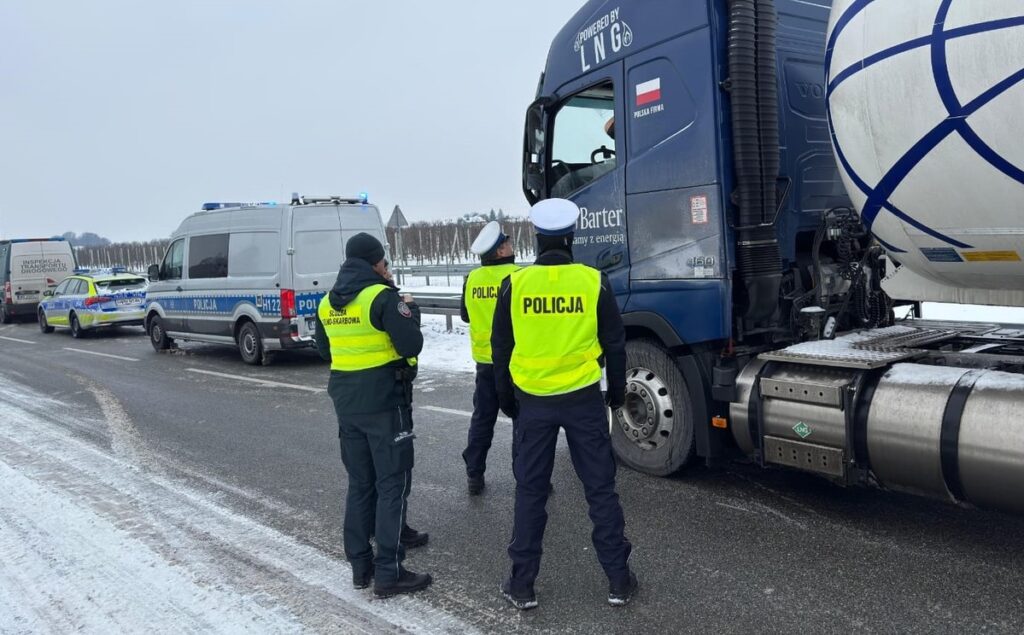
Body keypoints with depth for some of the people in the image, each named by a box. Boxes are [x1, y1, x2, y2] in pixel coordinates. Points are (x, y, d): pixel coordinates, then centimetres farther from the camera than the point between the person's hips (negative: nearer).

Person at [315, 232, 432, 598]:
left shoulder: (327, 303, 9)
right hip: (385, 402, -7)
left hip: (347, 402, 7)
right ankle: (388, 574, 2)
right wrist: (410, 311, 1)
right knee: (392, 484, 0)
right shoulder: (382, 296, -14)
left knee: (360, 482, 15)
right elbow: (412, 345, -15)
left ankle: (360, 565, 21)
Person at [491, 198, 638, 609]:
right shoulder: (593, 281, -6)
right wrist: (617, 390, 15)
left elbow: (500, 348, 1)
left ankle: (522, 585, 18)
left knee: (530, 492, 11)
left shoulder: (515, 284, -5)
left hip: (532, 400, 1)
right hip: (583, 398, 0)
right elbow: (614, 343, 1)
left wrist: (506, 398, 14)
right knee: (600, 489, 10)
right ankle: (618, 580, 18)